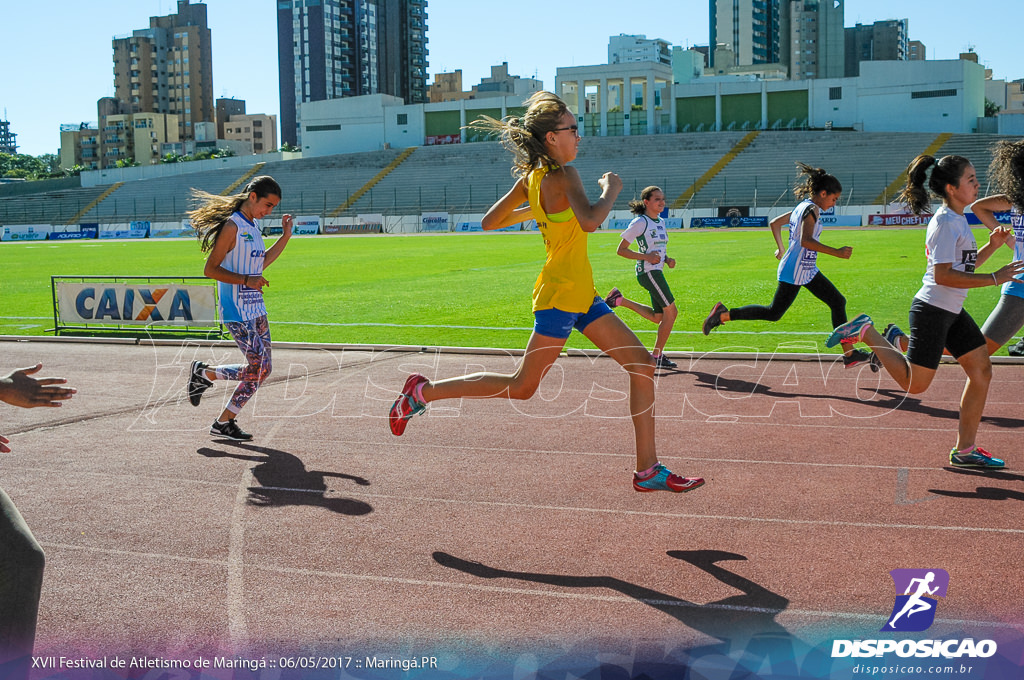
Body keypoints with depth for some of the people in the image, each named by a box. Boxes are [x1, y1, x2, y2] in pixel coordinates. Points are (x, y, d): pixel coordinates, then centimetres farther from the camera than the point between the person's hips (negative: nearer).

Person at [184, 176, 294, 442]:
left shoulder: (253, 225, 14)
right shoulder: (232, 226, -13)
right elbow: (210, 269, -15)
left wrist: (285, 236, 19)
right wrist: (246, 279, -24)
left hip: (256, 308, 9)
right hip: (236, 312, -9)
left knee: (262, 369, 7)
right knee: (258, 367, -10)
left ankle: (224, 423, 18)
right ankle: (203, 374, 12)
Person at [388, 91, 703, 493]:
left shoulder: (530, 178, 9)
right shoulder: (562, 175, -16)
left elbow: (490, 221, 15)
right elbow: (589, 220, -34)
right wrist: (610, 190, -15)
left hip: (581, 295, 10)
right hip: (560, 294, -10)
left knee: (642, 364, 5)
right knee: (522, 387, 1)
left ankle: (648, 470, 7)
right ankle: (423, 391, 15)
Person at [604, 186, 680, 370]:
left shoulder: (661, 222, 15)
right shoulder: (640, 222, -10)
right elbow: (620, 250, -10)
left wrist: (667, 260, 6)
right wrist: (646, 257, -19)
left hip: (656, 271, 9)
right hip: (648, 272, -9)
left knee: (658, 317, 12)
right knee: (671, 311, -10)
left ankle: (620, 300, 22)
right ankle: (657, 356, -1)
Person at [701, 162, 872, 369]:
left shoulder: (802, 207, 12)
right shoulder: (812, 209, -16)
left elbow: (775, 223, 22)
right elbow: (806, 241, -30)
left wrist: (782, 249, 31)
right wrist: (836, 252, -28)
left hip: (807, 271, 10)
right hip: (795, 272, -10)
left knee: (838, 302, 9)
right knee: (773, 313, -1)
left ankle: (849, 354, 11)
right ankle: (723, 315, 7)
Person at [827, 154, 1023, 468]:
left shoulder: (957, 220, 13)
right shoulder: (945, 222, -17)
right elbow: (943, 275, -25)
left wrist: (992, 246, 8)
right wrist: (994, 278, -24)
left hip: (952, 312, 10)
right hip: (932, 311, -10)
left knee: (982, 372, 6)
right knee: (915, 384, 2)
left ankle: (965, 450, 13)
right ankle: (866, 331, 14)